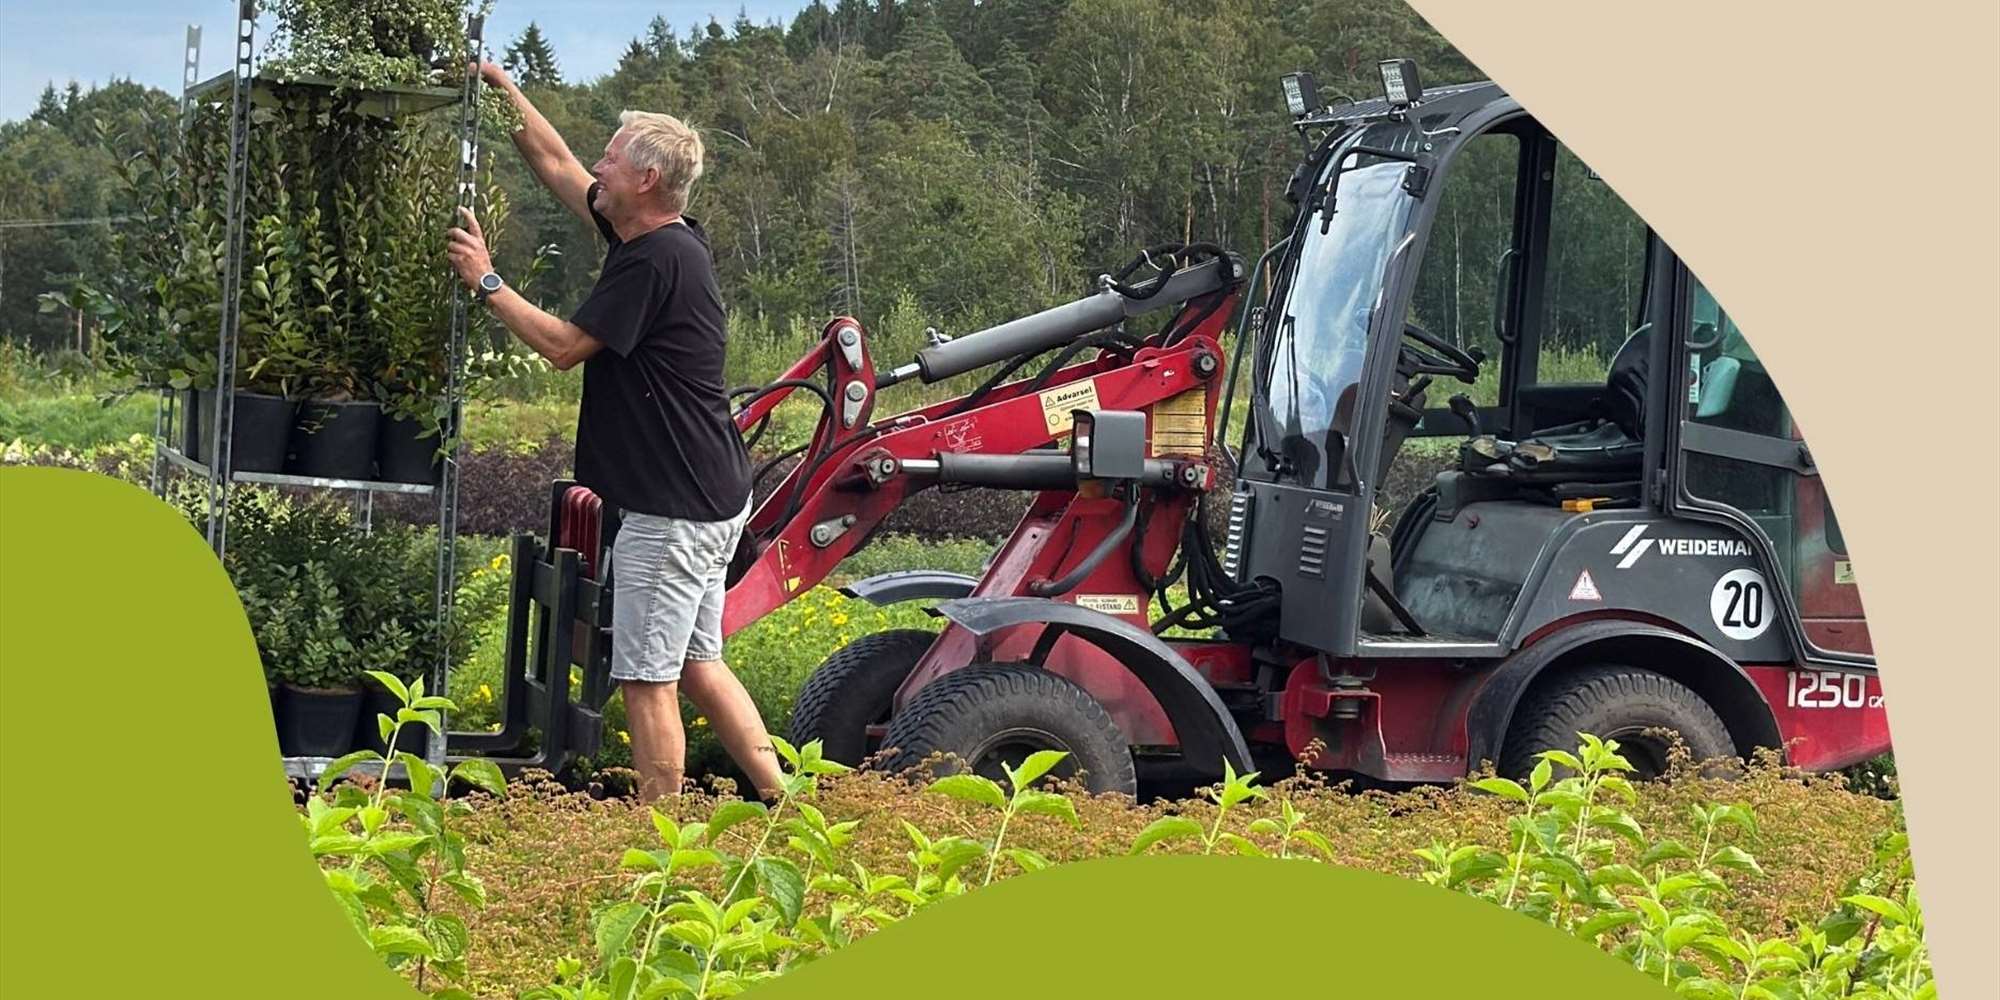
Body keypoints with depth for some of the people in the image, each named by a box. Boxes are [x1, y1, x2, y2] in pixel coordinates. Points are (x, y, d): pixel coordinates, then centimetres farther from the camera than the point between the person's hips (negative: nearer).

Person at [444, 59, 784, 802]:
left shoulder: (655, 261, -18)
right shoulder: (657, 240, 11)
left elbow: (563, 346, -15)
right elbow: (556, 167, 22)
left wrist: (486, 283, -6)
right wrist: (507, 94, 22)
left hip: (673, 510, -10)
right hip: (710, 499, 10)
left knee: (647, 681, -4)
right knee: (697, 666, 16)